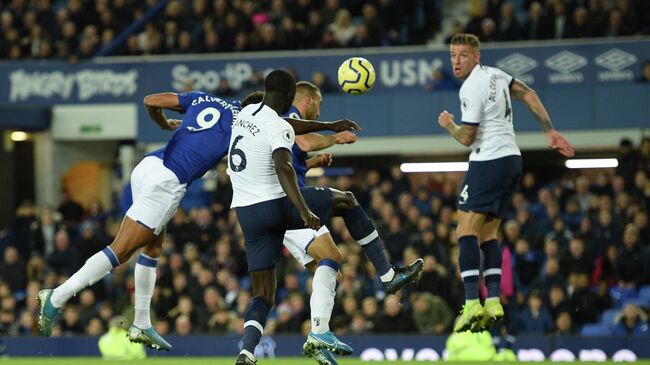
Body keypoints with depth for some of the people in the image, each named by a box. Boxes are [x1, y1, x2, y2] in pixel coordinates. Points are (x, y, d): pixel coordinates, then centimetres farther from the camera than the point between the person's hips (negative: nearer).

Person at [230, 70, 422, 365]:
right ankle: (388, 275, 19)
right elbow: (283, 167, -30)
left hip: (246, 213, 7)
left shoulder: (246, 113, 13)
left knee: (263, 296, 8)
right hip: (275, 204, -7)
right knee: (346, 200, 18)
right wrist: (304, 210, -40)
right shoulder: (279, 128, -13)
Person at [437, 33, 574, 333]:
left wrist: (448, 124, 9)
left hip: (489, 161, -10)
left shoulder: (471, 89, -14)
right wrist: (550, 132, 14)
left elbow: (466, 138, -13)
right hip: (512, 159, 10)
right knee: (487, 233, 12)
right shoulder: (494, 74, 13)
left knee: (467, 230, -13)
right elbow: (529, 95, 15)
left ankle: (472, 303, -25)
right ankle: (493, 302, 3)